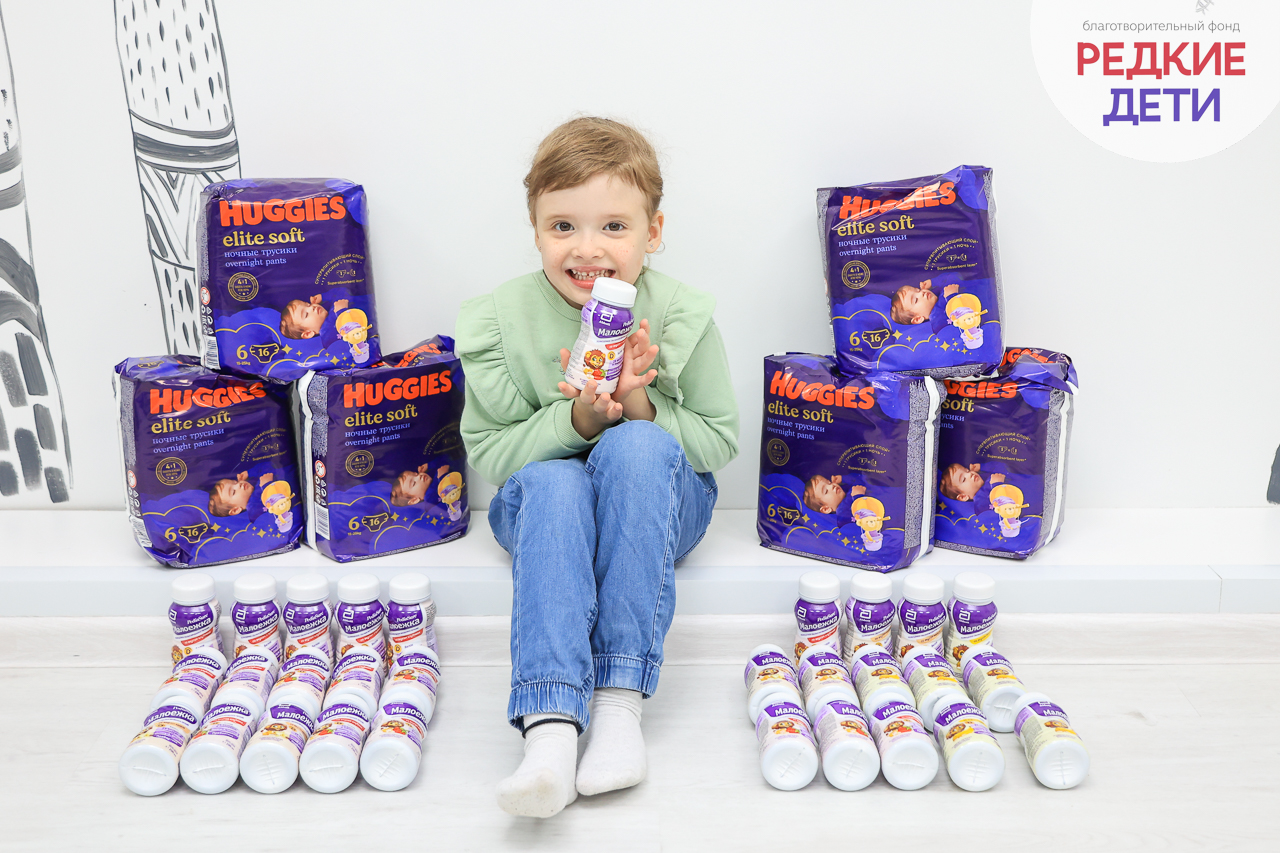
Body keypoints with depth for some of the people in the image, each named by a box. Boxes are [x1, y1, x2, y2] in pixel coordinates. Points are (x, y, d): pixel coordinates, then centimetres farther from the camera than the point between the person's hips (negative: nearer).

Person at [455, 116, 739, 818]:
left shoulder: (682, 318, -9)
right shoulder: (500, 321, -8)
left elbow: (719, 443, -4)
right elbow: (489, 454, -8)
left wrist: (638, 407, -23)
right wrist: (576, 419, -26)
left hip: (659, 503, 1)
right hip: (544, 501, 0)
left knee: (635, 448, -34)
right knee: (554, 482, -36)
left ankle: (620, 700, -35)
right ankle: (550, 725, -48)